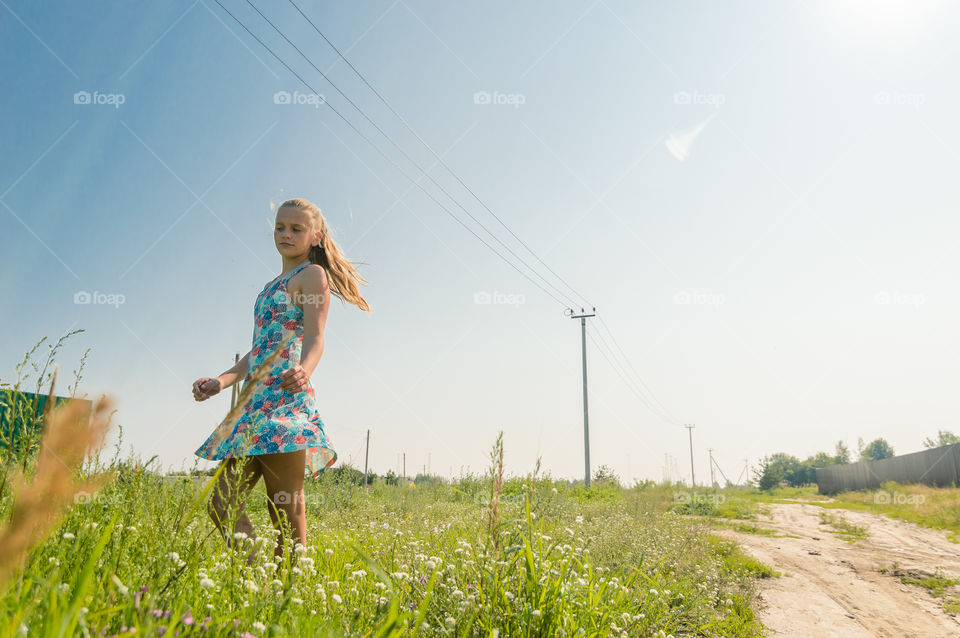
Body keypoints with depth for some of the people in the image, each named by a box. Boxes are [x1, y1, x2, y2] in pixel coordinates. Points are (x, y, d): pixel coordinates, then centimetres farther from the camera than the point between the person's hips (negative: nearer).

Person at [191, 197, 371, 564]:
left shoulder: (313, 275, 1)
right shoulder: (271, 287, 25)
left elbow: (315, 337, -13)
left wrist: (304, 370, -34)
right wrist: (221, 381, 11)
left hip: (287, 398, -9)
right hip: (255, 400, 9)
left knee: (286, 511, -7)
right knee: (222, 504, 5)